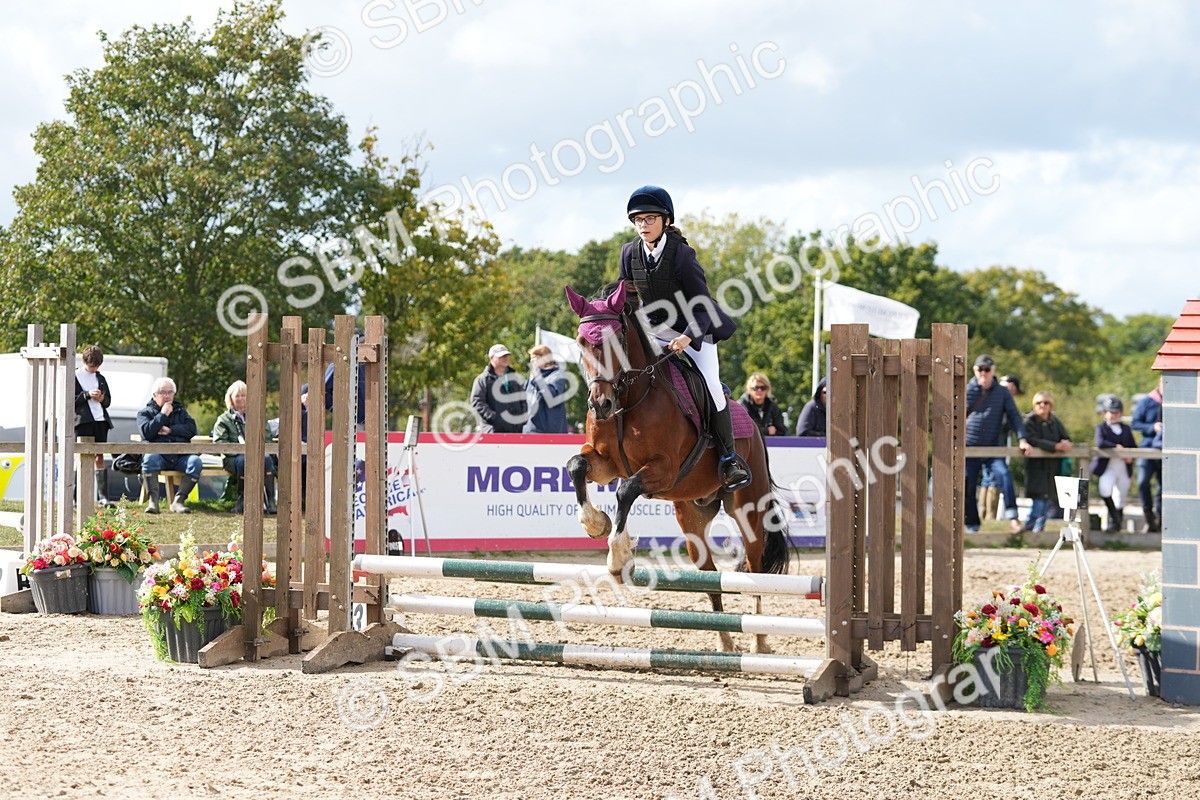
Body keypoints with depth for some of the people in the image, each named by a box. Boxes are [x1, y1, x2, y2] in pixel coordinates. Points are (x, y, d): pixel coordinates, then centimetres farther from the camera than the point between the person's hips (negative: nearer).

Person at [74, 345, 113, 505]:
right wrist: (87, 395, -15)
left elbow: (108, 400, 21)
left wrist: (103, 399, -2)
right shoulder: (74, 377, 2)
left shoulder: (100, 378, 18)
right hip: (82, 420, -5)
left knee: (99, 456, 6)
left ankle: (101, 495, 7)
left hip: (100, 419, 5)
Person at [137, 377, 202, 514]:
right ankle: (153, 501, -40)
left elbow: (192, 429, 7)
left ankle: (178, 500, -31)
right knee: (150, 458, -37)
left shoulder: (180, 410, 24)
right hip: (159, 454, -2)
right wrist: (163, 415, -3)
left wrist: (171, 430, -4)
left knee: (196, 461, -30)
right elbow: (146, 432, -6)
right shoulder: (145, 413, 15)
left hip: (181, 456, 2)